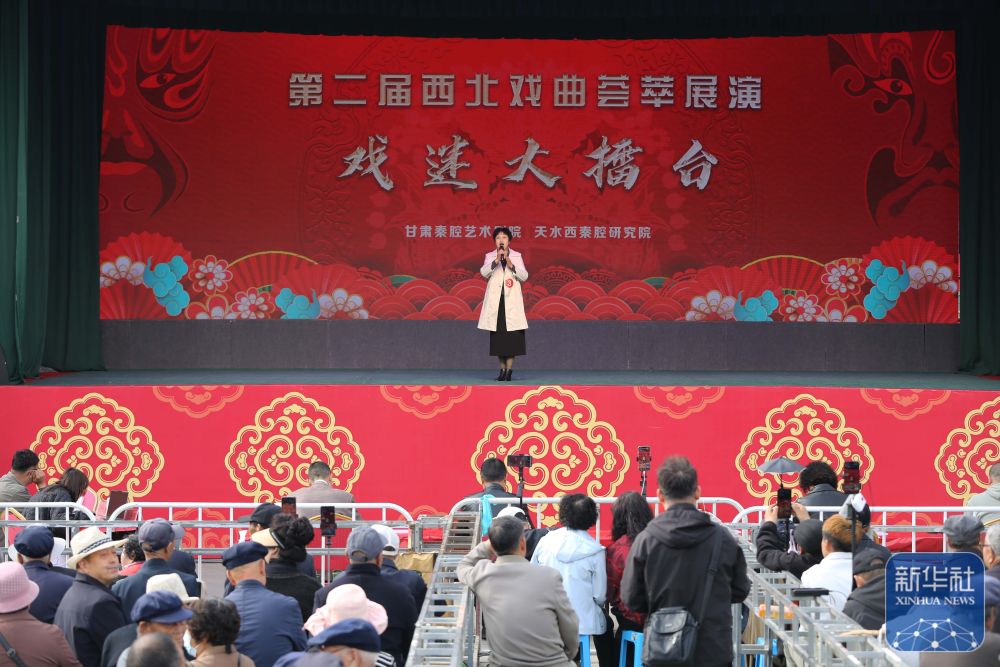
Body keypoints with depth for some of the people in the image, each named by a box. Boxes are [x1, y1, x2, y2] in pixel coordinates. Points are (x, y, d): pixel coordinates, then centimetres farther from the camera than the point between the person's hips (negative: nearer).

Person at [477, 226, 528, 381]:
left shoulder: (517, 256, 8)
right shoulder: (490, 256, 8)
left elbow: (524, 276, -2)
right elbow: (484, 272, -10)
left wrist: (511, 265, -15)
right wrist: (496, 261, -22)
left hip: (511, 301, -1)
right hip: (495, 301, 1)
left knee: (512, 335, -8)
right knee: (498, 335, 1)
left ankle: (509, 369, -7)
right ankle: (503, 369, 6)